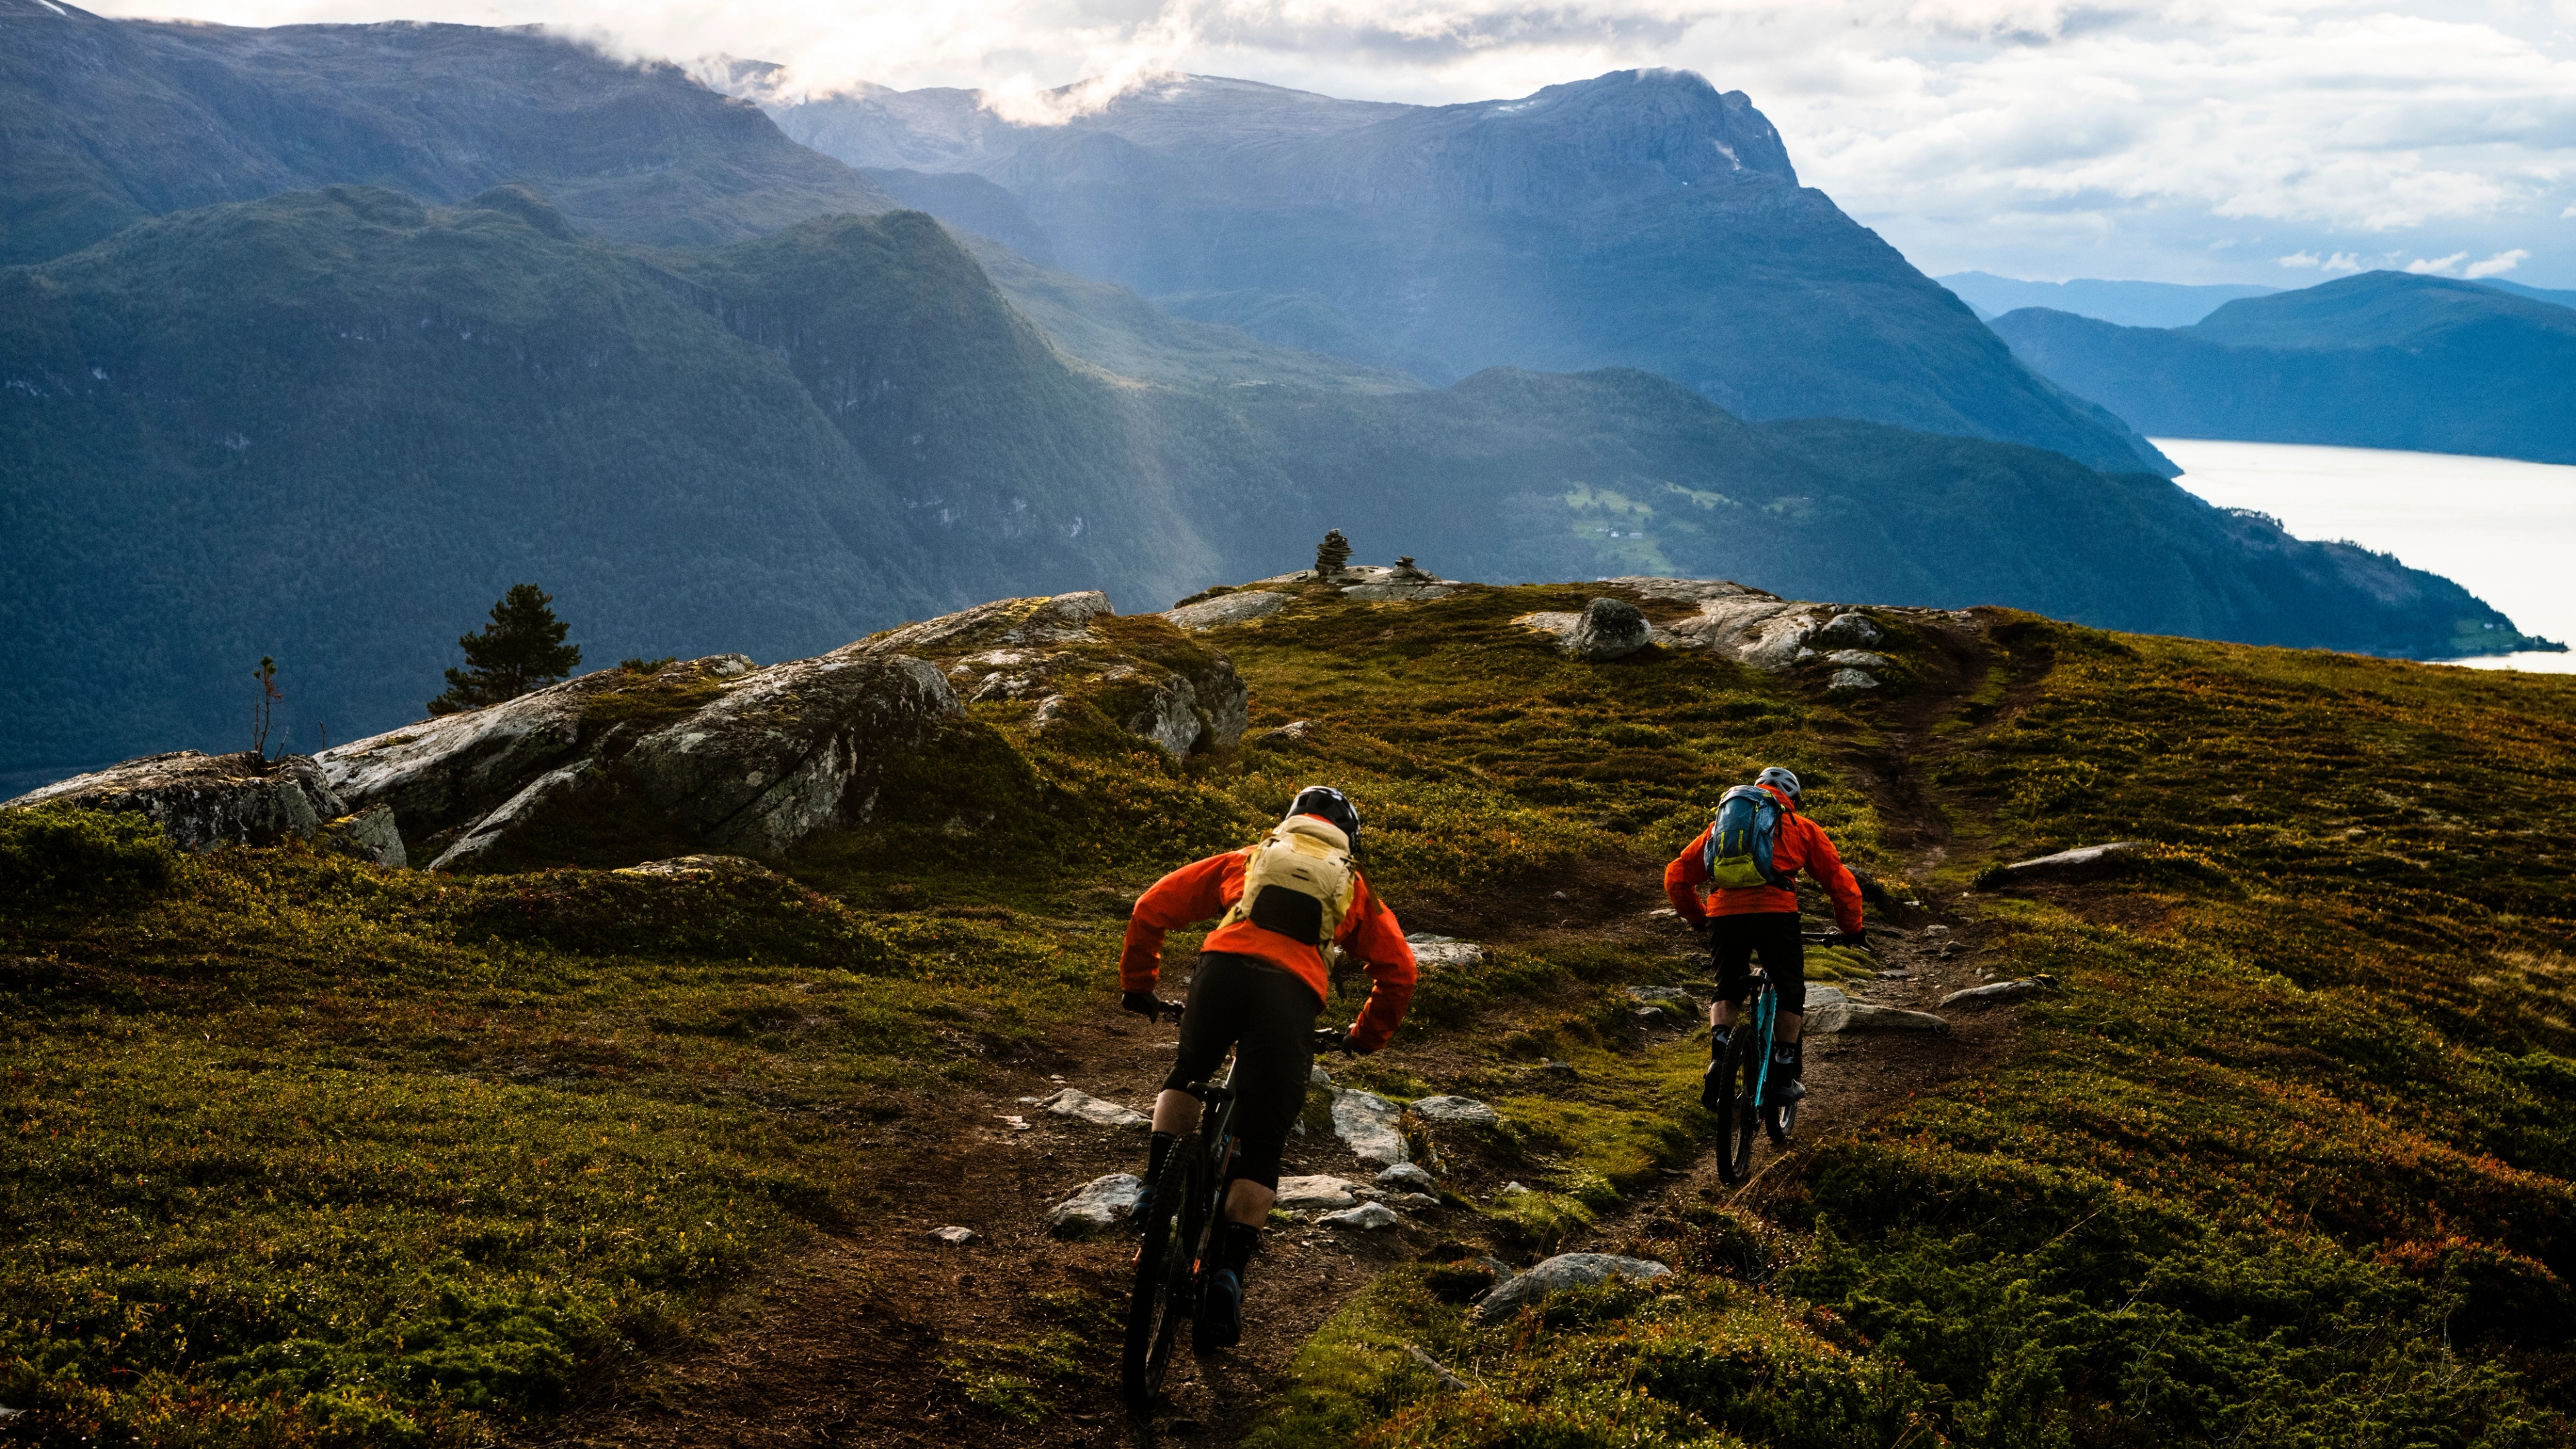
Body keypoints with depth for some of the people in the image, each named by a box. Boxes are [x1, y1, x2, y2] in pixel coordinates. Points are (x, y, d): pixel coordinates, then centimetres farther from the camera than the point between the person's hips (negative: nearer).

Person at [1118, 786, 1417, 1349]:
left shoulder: (1247, 860, 30)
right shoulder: (1353, 889, 30)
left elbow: (1152, 908, 25)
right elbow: (1399, 970, 21)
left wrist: (1137, 982, 34)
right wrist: (1366, 1036, 35)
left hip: (1222, 968, 1)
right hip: (1293, 992, -1)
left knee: (1187, 1076, 32)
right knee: (1261, 1148, 6)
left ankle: (1156, 1186, 16)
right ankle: (1228, 1273, -7)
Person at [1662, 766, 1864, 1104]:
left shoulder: (1723, 822, 28)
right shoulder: (1802, 827, 22)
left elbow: (1676, 877, 25)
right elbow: (1841, 881, 18)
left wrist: (1698, 919, 37)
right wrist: (1853, 929, 31)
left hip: (1723, 913, 2)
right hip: (1775, 912, -2)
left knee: (1727, 991, 23)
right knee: (1790, 993, 18)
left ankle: (1720, 1054, 1)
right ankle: (1785, 1073, 10)